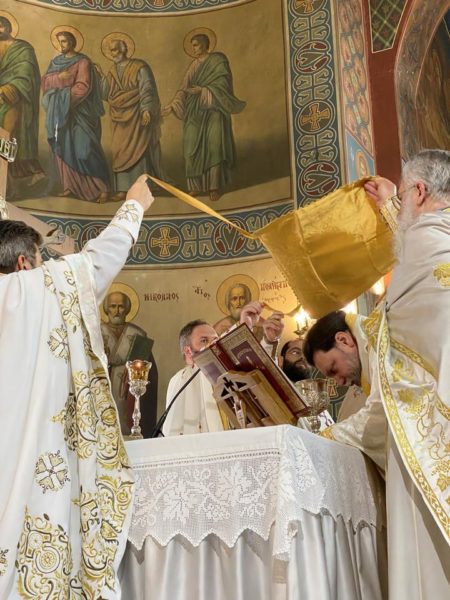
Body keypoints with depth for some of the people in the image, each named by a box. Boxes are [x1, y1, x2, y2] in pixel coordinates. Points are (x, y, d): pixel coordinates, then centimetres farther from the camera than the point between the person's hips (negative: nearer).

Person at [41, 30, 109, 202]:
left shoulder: (83, 62, -6)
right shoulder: (55, 61, 14)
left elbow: (83, 87, -15)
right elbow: (45, 80, 7)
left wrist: (64, 97, -15)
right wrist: (59, 77, -12)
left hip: (78, 112, -6)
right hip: (59, 112, 7)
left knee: (85, 148, -13)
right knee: (64, 149, 5)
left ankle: (102, 187, -11)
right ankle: (70, 186, 11)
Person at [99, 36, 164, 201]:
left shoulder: (139, 67, -5)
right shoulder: (112, 71, 12)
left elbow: (147, 90, -12)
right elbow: (106, 94, 7)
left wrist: (146, 110, -22)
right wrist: (101, 76, -4)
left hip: (137, 117, -6)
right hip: (120, 119, 6)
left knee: (137, 151, -5)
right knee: (120, 153, 2)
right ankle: (123, 189, 3)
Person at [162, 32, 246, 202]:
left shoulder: (218, 61, -2)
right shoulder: (194, 65, 14)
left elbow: (222, 85, -11)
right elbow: (184, 88, 8)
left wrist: (203, 90, -20)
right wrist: (172, 105, -4)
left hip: (213, 110, -5)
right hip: (195, 111, 5)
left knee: (214, 146, -10)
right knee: (193, 147, 0)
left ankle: (215, 186, -5)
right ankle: (196, 184, 7)